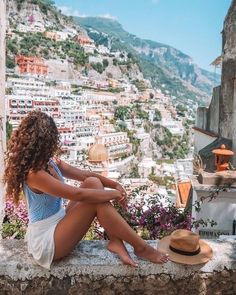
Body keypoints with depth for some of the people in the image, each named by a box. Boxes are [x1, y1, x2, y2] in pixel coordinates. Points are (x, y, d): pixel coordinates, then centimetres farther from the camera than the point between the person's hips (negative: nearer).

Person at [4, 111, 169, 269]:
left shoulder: (51, 163, 2)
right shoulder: (33, 173, -26)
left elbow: (85, 174, 7)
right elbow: (78, 194, -30)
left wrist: (116, 185, -6)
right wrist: (114, 194, -17)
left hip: (58, 224, 9)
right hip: (46, 242, -9)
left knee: (93, 182, -7)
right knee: (96, 201, -22)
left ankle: (115, 242, -11)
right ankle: (141, 248, -10)